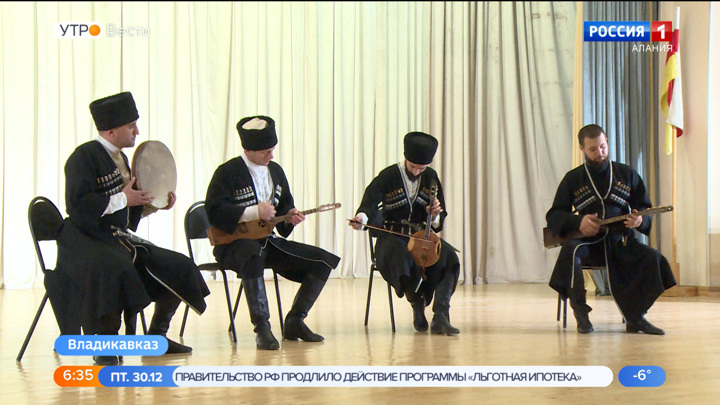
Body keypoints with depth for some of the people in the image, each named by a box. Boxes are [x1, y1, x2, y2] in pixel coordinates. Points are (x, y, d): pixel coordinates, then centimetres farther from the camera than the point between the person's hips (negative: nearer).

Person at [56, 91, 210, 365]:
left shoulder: (119, 157, 15)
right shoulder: (84, 156, -13)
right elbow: (77, 204, -25)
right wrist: (123, 199, -20)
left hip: (119, 238, 9)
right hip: (86, 241, -9)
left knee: (179, 267, 5)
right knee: (115, 268, -40)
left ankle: (156, 336, 16)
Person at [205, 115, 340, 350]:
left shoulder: (275, 171, 13)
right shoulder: (228, 172, -9)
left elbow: (284, 206, 25)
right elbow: (214, 211, -20)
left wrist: (290, 216, 0)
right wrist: (254, 212, -25)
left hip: (267, 242, 7)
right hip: (234, 244, -7)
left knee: (324, 261, -4)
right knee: (253, 253, -44)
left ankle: (294, 322, 4)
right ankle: (262, 329, -37)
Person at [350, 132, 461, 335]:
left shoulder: (431, 178, 6)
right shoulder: (388, 176, -5)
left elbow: (437, 224, 9)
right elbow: (370, 203, -17)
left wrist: (435, 216, -17)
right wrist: (361, 218, -40)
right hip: (392, 236, -3)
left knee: (448, 256, -27)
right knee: (401, 257, -39)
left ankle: (440, 316, -30)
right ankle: (417, 306, -17)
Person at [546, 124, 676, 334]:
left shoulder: (627, 174, 13)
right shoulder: (573, 179, 10)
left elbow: (646, 210, 14)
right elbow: (553, 216, 6)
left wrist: (640, 220, -11)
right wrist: (578, 222, -14)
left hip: (621, 240, 2)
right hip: (589, 241, -2)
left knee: (652, 258, -26)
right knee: (570, 251, -35)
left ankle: (635, 317, -12)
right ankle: (581, 313, -22)